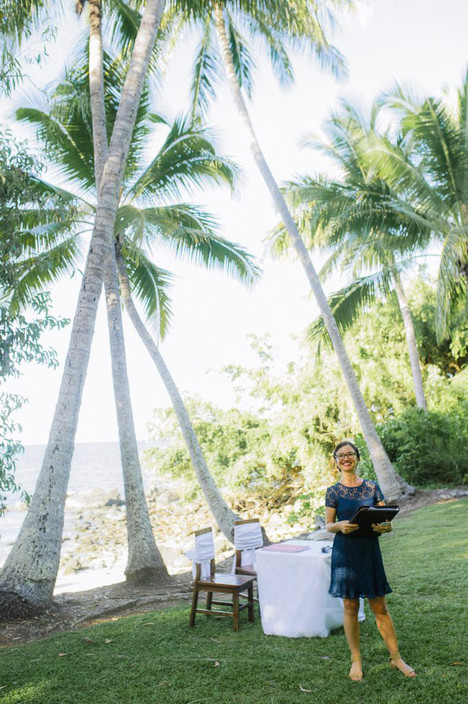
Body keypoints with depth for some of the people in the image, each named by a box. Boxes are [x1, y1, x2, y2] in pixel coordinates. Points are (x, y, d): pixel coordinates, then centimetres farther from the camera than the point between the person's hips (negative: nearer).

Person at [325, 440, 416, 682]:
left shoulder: (372, 487, 2)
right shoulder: (333, 492, -1)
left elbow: (386, 520, 4)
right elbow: (328, 525, 2)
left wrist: (384, 527, -19)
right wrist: (340, 526, -19)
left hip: (370, 550, 1)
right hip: (345, 551, -1)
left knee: (380, 608, 8)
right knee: (350, 607, 8)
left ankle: (395, 657, 25)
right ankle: (356, 660, 23)